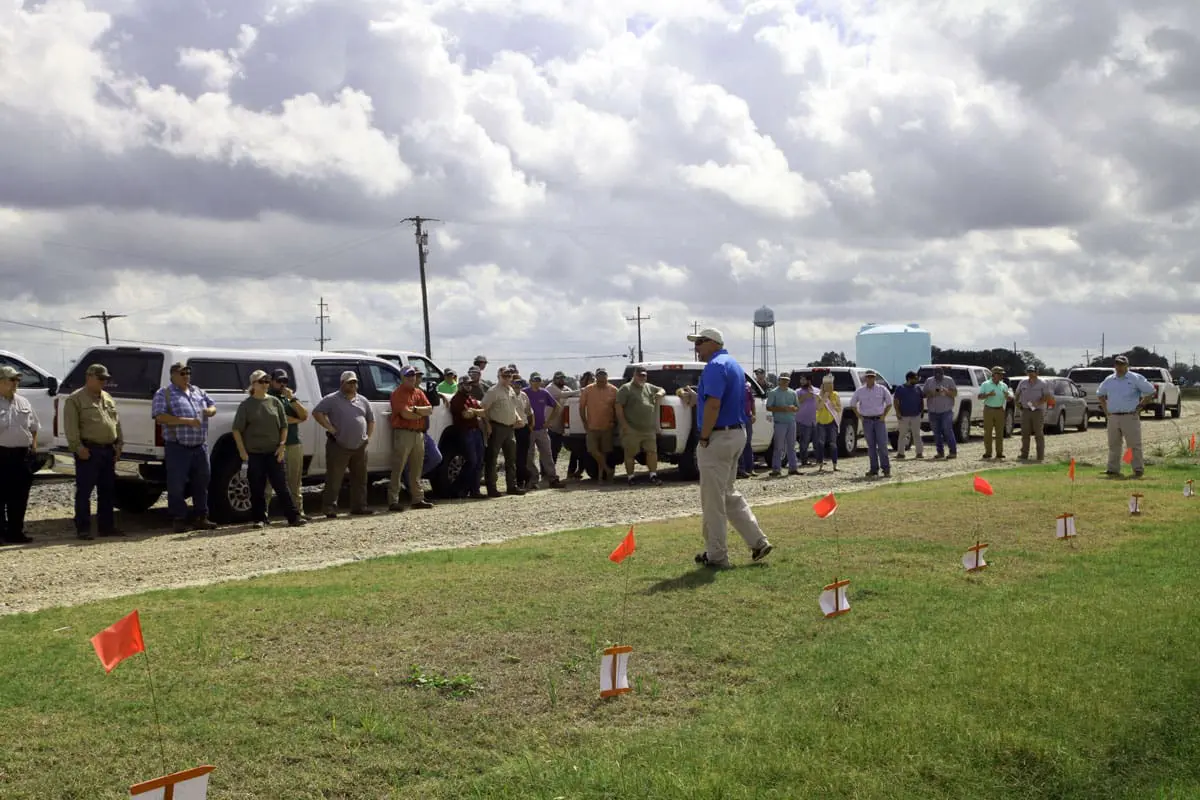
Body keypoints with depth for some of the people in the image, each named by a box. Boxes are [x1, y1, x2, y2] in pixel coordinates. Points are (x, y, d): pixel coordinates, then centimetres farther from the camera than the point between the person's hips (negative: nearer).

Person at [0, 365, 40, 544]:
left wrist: (34, 445, 10)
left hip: (23, 454, 6)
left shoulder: (24, 402, 14)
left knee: (19, 497, 9)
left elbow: (34, 426, 19)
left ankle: (16, 531, 17)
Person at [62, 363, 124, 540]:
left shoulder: (108, 399, 18)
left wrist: (119, 444, 11)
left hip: (108, 450, 7)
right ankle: (83, 529, -1)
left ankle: (107, 526, 17)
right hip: (88, 451, -7)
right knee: (84, 491, -4)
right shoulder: (75, 399, -5)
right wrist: (78, 447, -18)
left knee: (107, 491, 10)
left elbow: (117, 423, 20)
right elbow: (71, 426, -11)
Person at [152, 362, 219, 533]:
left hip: (200, 446, 6)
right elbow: (160, 417, -14)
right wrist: (186, 421, -20)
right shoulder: (164, 394, -2)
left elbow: (213, 406, 23)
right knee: (176, 485, -2)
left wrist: (210, 411, -4)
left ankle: (201, 518, 19)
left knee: (201, 483, 10)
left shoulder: (198, 392, 16)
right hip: (178, 448, -6)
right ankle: (178, 519, 6)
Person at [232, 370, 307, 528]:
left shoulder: (275, 402, 8)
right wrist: (242, 451, -7)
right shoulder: (246, 405, 0)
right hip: (254, 454, -2)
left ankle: (294, 517, 1)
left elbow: (284, 426, 11)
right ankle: (259, 519, 12)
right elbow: (237, 430, -1)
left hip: (274, 452, 2)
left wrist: (282, 445, 0)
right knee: (257, 489, 3)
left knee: (282, 485, 1)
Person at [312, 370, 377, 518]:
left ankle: (359, 507, 18)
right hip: (338, 447, -5)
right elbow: (317, 412, -8)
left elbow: (371, 419, 24)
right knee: (334, 479, -5)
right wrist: (330, 428, -13)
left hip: (360, 447, 6)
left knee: (360, 478, 10)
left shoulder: (362, 401, 15)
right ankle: (330, 508, -1)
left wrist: (368, 436, 13)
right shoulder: (332, 399, -3)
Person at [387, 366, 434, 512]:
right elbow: (405, 414, -18)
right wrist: (422, 413, -2)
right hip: (403, 433, -8)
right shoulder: (398, 393, -6)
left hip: (419, 433, 8)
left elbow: (430, 410, 6)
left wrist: (415, 409, -11)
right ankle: (393, 501, -6)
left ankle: (417, 499, 20)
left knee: (417, 469, 13)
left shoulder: (419, 393, 17)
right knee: (398, 469, -7)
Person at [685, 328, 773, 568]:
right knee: (729, 494, 19)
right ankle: (758, 542, 16)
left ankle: (716, 555, 6)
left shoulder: (715, 366, -16)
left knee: (713, 500, -1)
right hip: (737, 434, 10)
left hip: (719, 437, -10)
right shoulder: (733, 364, 16)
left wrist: (703, 438, -19)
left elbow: (713, 405, -25)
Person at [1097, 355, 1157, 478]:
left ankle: (1138, 469, 1)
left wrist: (1140, 406, -4)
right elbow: (1100, 394, 26)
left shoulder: (1136, 379, -2)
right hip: (1113, 417, 5)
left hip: (1130, 416, -5)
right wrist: (1105, 410, 14)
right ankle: (1113, 469, 14)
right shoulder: (1109, 380, 12)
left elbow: (1151, 391, -1)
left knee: (1134, 445, -4)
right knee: (1113, 445, 8)